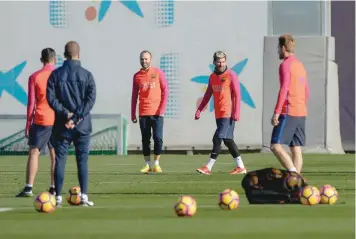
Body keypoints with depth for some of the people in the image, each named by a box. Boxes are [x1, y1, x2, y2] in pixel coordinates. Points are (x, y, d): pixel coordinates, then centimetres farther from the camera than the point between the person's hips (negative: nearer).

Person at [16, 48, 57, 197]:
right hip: (58, 121, 2)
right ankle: (53, 188, 5)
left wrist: (28, 124, 3)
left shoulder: (34, 77, -1)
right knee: (55, 154, 8)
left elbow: (31, 103, -2)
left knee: (34, 153, 0)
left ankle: (29, 188, -9)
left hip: (41, 120, -1)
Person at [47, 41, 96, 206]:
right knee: (82, 160, 4)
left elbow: (51, 98, -7)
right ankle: (84, 196, -3)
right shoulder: (86, 75, -2)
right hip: (82, 125, 0)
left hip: (61, 125, 0)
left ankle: (58, 197, 0)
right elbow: (91, 98, -9)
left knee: (60, 160, 3)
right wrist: (77, 117, -11)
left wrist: (66, 114, -9)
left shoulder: (56, 74, 0)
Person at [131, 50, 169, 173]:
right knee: (145, 139, 3)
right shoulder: (137, 76, 8)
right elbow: (134, 95, 12)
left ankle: (156, 164, 2)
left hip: (156, 112, -2)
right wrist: (133, 114, 8)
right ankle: (148, 165, 9)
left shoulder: (158, 73, 2)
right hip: (143, 113, 2)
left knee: (158, 138, -7)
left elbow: (165, 91, 1)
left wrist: (162, 109, -7)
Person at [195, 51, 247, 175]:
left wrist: (236, 112, -16)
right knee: (228, 140, 9)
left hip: (228, 114, -7)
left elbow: (237, 95, -9)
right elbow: (207, 95, 18)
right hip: (218, 114, 7)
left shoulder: (231, 75, -6)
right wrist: (199, 110, 10)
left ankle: (208, 167, -11)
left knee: (217, 139, -11)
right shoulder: (212, 77, 13)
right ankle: (240, 167, 15)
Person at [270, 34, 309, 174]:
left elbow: (284, 89, -17)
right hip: (301, 113, 9)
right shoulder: (300, 65, 18)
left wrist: (276, 112, -19)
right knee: (296, 149, 7)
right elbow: (306, 92, 22)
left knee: (275, 146, -11)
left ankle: (294, 174, -24)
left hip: (288, 112, -9)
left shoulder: (285, 65, -8)